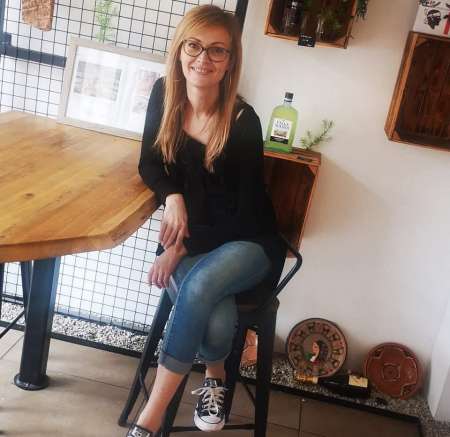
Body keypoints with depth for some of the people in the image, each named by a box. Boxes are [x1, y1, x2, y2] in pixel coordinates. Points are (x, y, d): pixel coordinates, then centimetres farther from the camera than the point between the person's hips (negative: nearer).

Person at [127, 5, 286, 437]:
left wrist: (181, 249, -18)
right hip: (188, 237, 3)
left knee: (200, 285, -35)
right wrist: (173, 197, -17)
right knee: (216, 322, -28)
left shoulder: (242, 122, -18)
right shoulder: (164, 94, -6)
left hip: (246, 242, -2)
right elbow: (150, 164, 5)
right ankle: (215, 377, 9)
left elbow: (245, 213, -15)